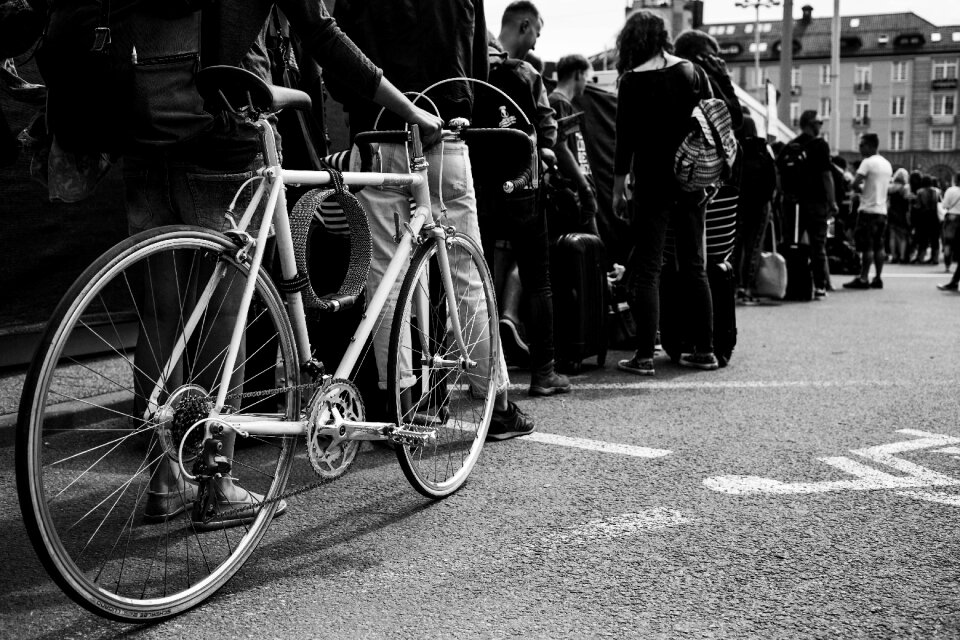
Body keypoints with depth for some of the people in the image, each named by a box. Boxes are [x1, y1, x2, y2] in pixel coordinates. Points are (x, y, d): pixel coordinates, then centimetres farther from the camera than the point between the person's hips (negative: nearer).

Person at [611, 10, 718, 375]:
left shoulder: (633, 81, -5)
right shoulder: (691, 72, 7)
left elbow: (625, 138, -7)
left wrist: (619, 187, -2)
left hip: (653, 182, -4)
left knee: (647, 268, -1)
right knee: (694, 266, 12)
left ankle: (644, 356, -4)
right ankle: (704, 350, 16)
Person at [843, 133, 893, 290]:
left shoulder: (868, 162, -11)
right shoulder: (887, 164, 15)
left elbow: (855, 184, -19)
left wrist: (861, 190, 0)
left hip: (868, 209, -8)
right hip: (882, 210, 8)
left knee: (867, 246, -7)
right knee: (878, 246, 9)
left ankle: (863, 279, -7)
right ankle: (878, 278, 10)